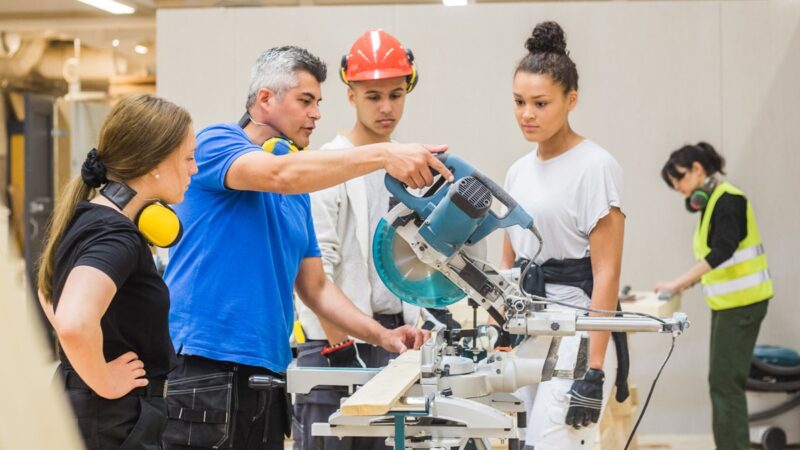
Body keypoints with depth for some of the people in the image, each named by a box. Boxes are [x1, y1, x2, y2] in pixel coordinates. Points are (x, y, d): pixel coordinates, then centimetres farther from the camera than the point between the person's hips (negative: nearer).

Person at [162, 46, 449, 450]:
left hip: (267, 375, 8)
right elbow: (279, 174, -24)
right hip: (204, 372, -7)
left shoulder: (299, 192, 18)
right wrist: (383, 154, -28)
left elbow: (315, 287, 20)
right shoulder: (216, 143, -3)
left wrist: (381, 336, 6)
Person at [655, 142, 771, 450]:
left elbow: (723, 250, -25)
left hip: (742, 303, -10)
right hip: (728, 303, 10)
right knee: (723, 382, 11)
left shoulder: (727, 199, -14)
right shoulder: (712, 202, 14)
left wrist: (679, 282, -27)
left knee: (726, 382, -9)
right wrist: (690, 281, 7)